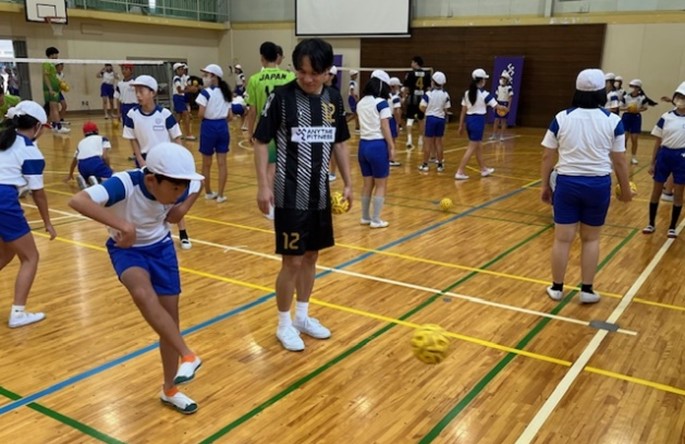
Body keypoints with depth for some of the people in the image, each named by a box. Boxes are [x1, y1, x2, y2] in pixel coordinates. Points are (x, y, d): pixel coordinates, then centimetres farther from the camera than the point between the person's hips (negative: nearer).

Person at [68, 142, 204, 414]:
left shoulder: (180, 188, -20)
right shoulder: (125, 184, -34)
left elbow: (196, 185, 6)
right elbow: (77, 201, -47)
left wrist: (182, 208, -12)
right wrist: (121, 224, -54)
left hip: (161, 247, 4)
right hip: (127, 249, -4)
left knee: (170, 315, 5)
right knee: (143, 294, -37)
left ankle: (169, 390, 24)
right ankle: (188, 356, -23)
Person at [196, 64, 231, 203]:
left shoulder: (206, 92, -11)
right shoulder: (225, 93, 9)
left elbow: (201, 114, -17)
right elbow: (229, 116, 7)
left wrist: (207, 117, 4)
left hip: (209, 127, -5)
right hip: (222, 127, 5)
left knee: (206, 164, 10)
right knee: (222, 163, 5)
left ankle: (208, 192, 22)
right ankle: (220, 195, 7)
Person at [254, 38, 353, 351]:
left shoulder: (334, 99, 3)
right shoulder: (281, 96, -11)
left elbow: (340, 143, 14)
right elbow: (261, 142, -7)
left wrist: (347, 182, 11)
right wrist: (263, 185, -13)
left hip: (320, 194, 5)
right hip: (290, 195, -5)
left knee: (311, 257, 15)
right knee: (292, 260, 0)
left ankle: (303, 316, 32)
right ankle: (284, 325, 18)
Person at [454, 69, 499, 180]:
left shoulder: (467, 93, 6)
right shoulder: (484, 94, -10)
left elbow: (463, 111, 7)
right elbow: (497, 106, -5)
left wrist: (461, 126, 13)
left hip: (469, 120, 7)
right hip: (478, 121, -7)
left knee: (479, 146, 19)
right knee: (472, 148, -3)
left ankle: (484, 169, 32)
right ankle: (460, 172, -7)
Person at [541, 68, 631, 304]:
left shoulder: (561, 118, -4)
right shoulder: (612, 121, -5)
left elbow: (547, 156, -1)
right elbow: (619, 161, -1)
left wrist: (545, 185, 9)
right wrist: (625, 189, 12)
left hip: (567, 183, 0)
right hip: (598, 185, 0)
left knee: (563, 238, 8)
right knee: (591, 239, 14)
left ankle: (557, 288, 19)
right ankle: (587, 289, 19)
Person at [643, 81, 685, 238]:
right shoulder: (666, 117, -2)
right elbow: (658, 142, 3)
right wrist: (653, 162, 3)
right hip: (664, 155, 1)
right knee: (656, 191, 8)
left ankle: (672, 227, 19)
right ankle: (651, 224, 21)